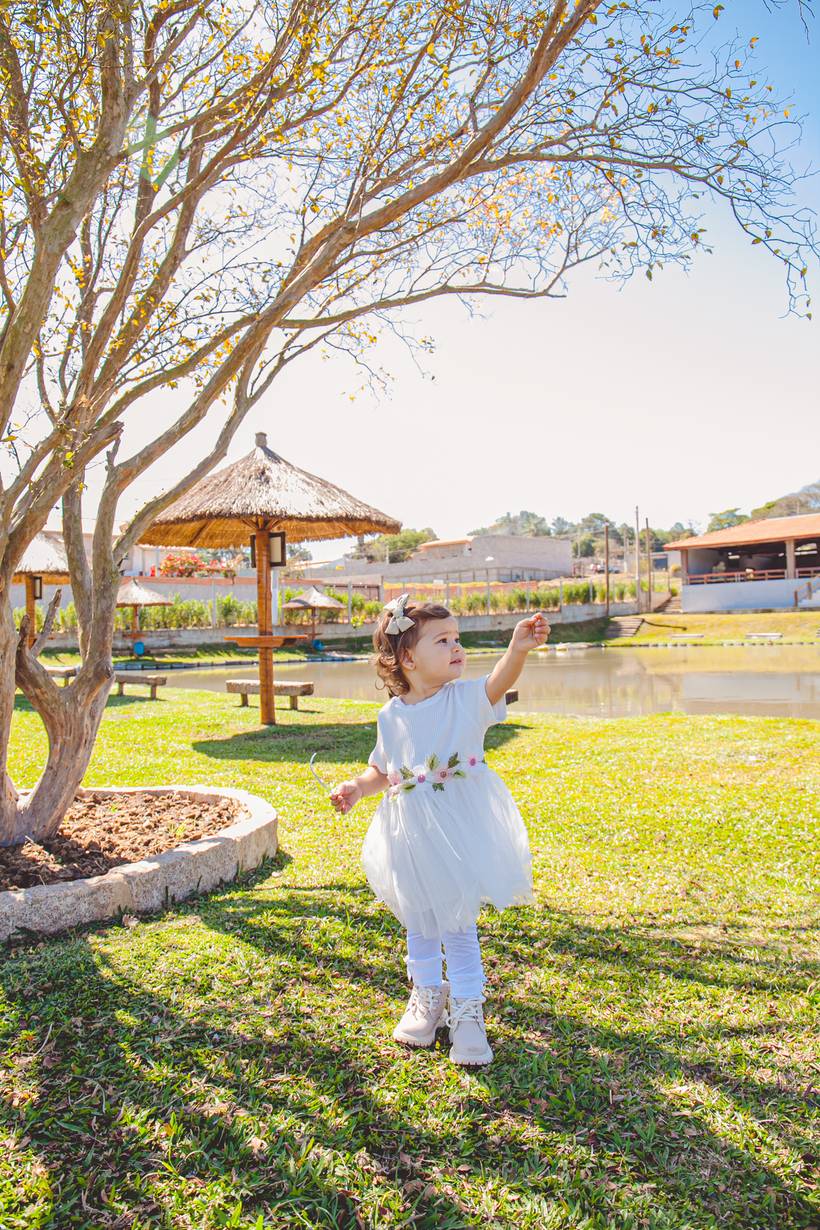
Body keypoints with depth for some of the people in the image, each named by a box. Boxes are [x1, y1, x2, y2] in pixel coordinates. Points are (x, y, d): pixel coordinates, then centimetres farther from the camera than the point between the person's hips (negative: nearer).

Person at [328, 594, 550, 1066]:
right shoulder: (391, 716, -4)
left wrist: (518, 649, -53)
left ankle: (468, 1009, 28)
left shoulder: (467, 698, -12)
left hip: (460, 831, -3)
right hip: (410, 836, 3)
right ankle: (428, 995, 43)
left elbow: (498, 681, -34)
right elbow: (381, 768, 11)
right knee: (418, 922, 19)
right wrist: (357, 787, -8)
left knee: (459, 924, 8)